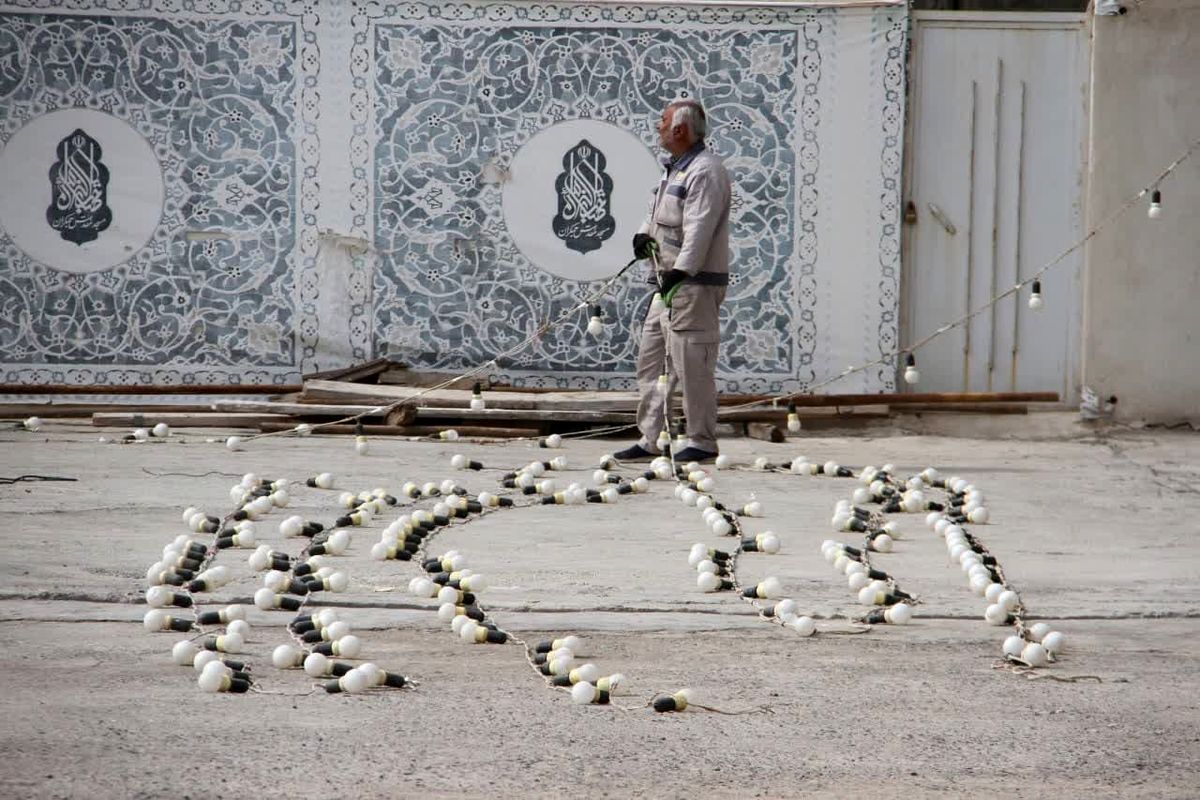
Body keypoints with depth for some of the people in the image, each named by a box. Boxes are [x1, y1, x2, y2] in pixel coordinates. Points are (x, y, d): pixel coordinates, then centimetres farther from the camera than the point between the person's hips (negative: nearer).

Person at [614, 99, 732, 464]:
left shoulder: (705, 171, -14)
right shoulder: (675, 169, 19)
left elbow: (699, 228, -22)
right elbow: (660, 212, 24)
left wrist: (680, 271, -30)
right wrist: (644, 233, 2)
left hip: (694, 283, -11)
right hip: (669, 283, 11)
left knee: (691, 363, -7)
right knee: (650, 358, 11)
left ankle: (702, 441, 0)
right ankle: (650, 440, 15)